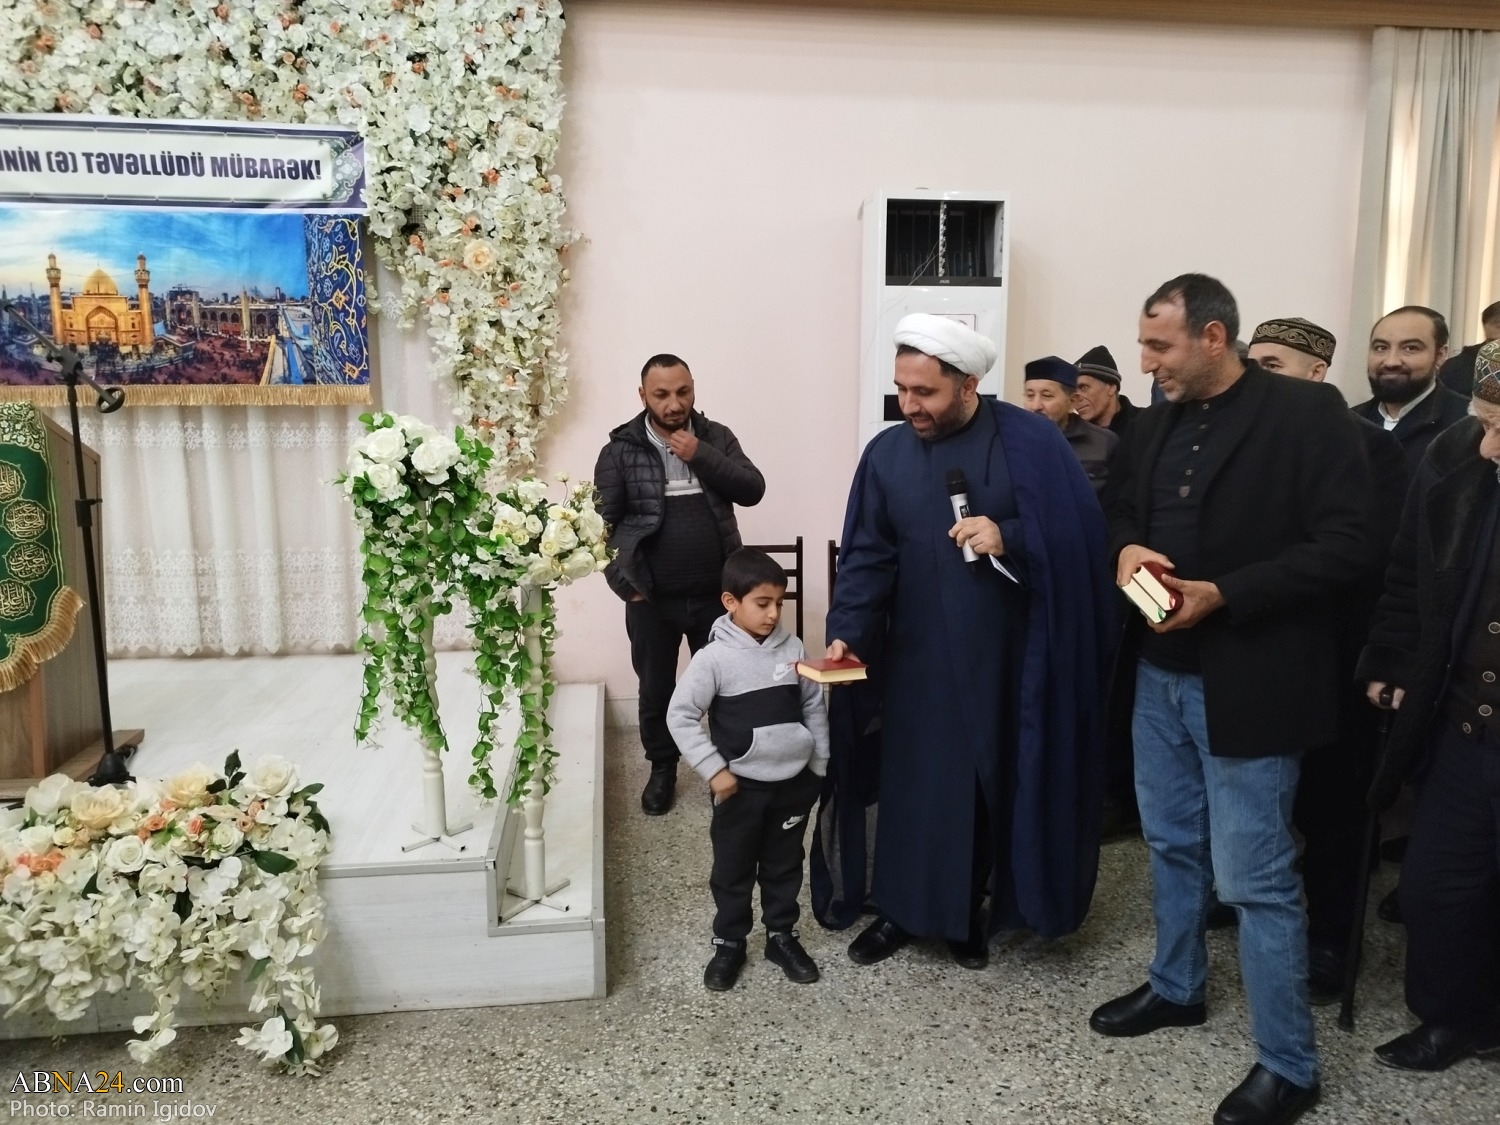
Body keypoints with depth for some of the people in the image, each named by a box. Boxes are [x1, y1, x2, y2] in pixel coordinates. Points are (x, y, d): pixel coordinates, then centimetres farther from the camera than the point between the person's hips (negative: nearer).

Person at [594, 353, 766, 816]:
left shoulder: (716, 437, 1)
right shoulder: (621, 449, -5)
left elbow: (752, 490, -9)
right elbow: (602, 522, -5)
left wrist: (700, 456, -17)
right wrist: (625, 584, -12)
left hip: (715, 594, 1)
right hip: (651, 599, -1)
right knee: (656, 691, 14)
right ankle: (662, 769, 35)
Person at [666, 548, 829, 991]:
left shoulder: (792, 648, -4)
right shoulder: (714, 657, -15)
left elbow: (814, 707, 6)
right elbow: (680, 716, -12)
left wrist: (819, 766, 7)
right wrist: (714, 770, -14)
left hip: (794, 781, 3)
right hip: (742, 785, -3)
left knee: (785, 864, 18)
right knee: (733, 869, 12)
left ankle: (782, 936, 35)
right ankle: (728, 943, 29)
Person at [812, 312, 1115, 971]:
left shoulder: (1029, 442, -7)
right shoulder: (886, 454, 2)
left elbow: (1077, 535, -8)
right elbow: (867, 557, 0)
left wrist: (1008, 539, -24)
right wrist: (845, 633, -12)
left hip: (1007, 656, -2)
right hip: (917, 656, 2)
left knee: (993, 782, 9)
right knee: (910, 780, 7)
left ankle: (970, 910, 30)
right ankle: (901, 910, 27)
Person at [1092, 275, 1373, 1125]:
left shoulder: (1308, 414, -12)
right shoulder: (1155, 427, 9)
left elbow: (1344, 544, -16)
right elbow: (1121, 509, 19)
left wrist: (1221, 595, -23)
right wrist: (1126, 549, -5)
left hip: (1247, 681, -7)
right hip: (1159, 672, 7)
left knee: (1255, 875, 1)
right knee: (1172, 843, 20)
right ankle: (1177, 987, 41)